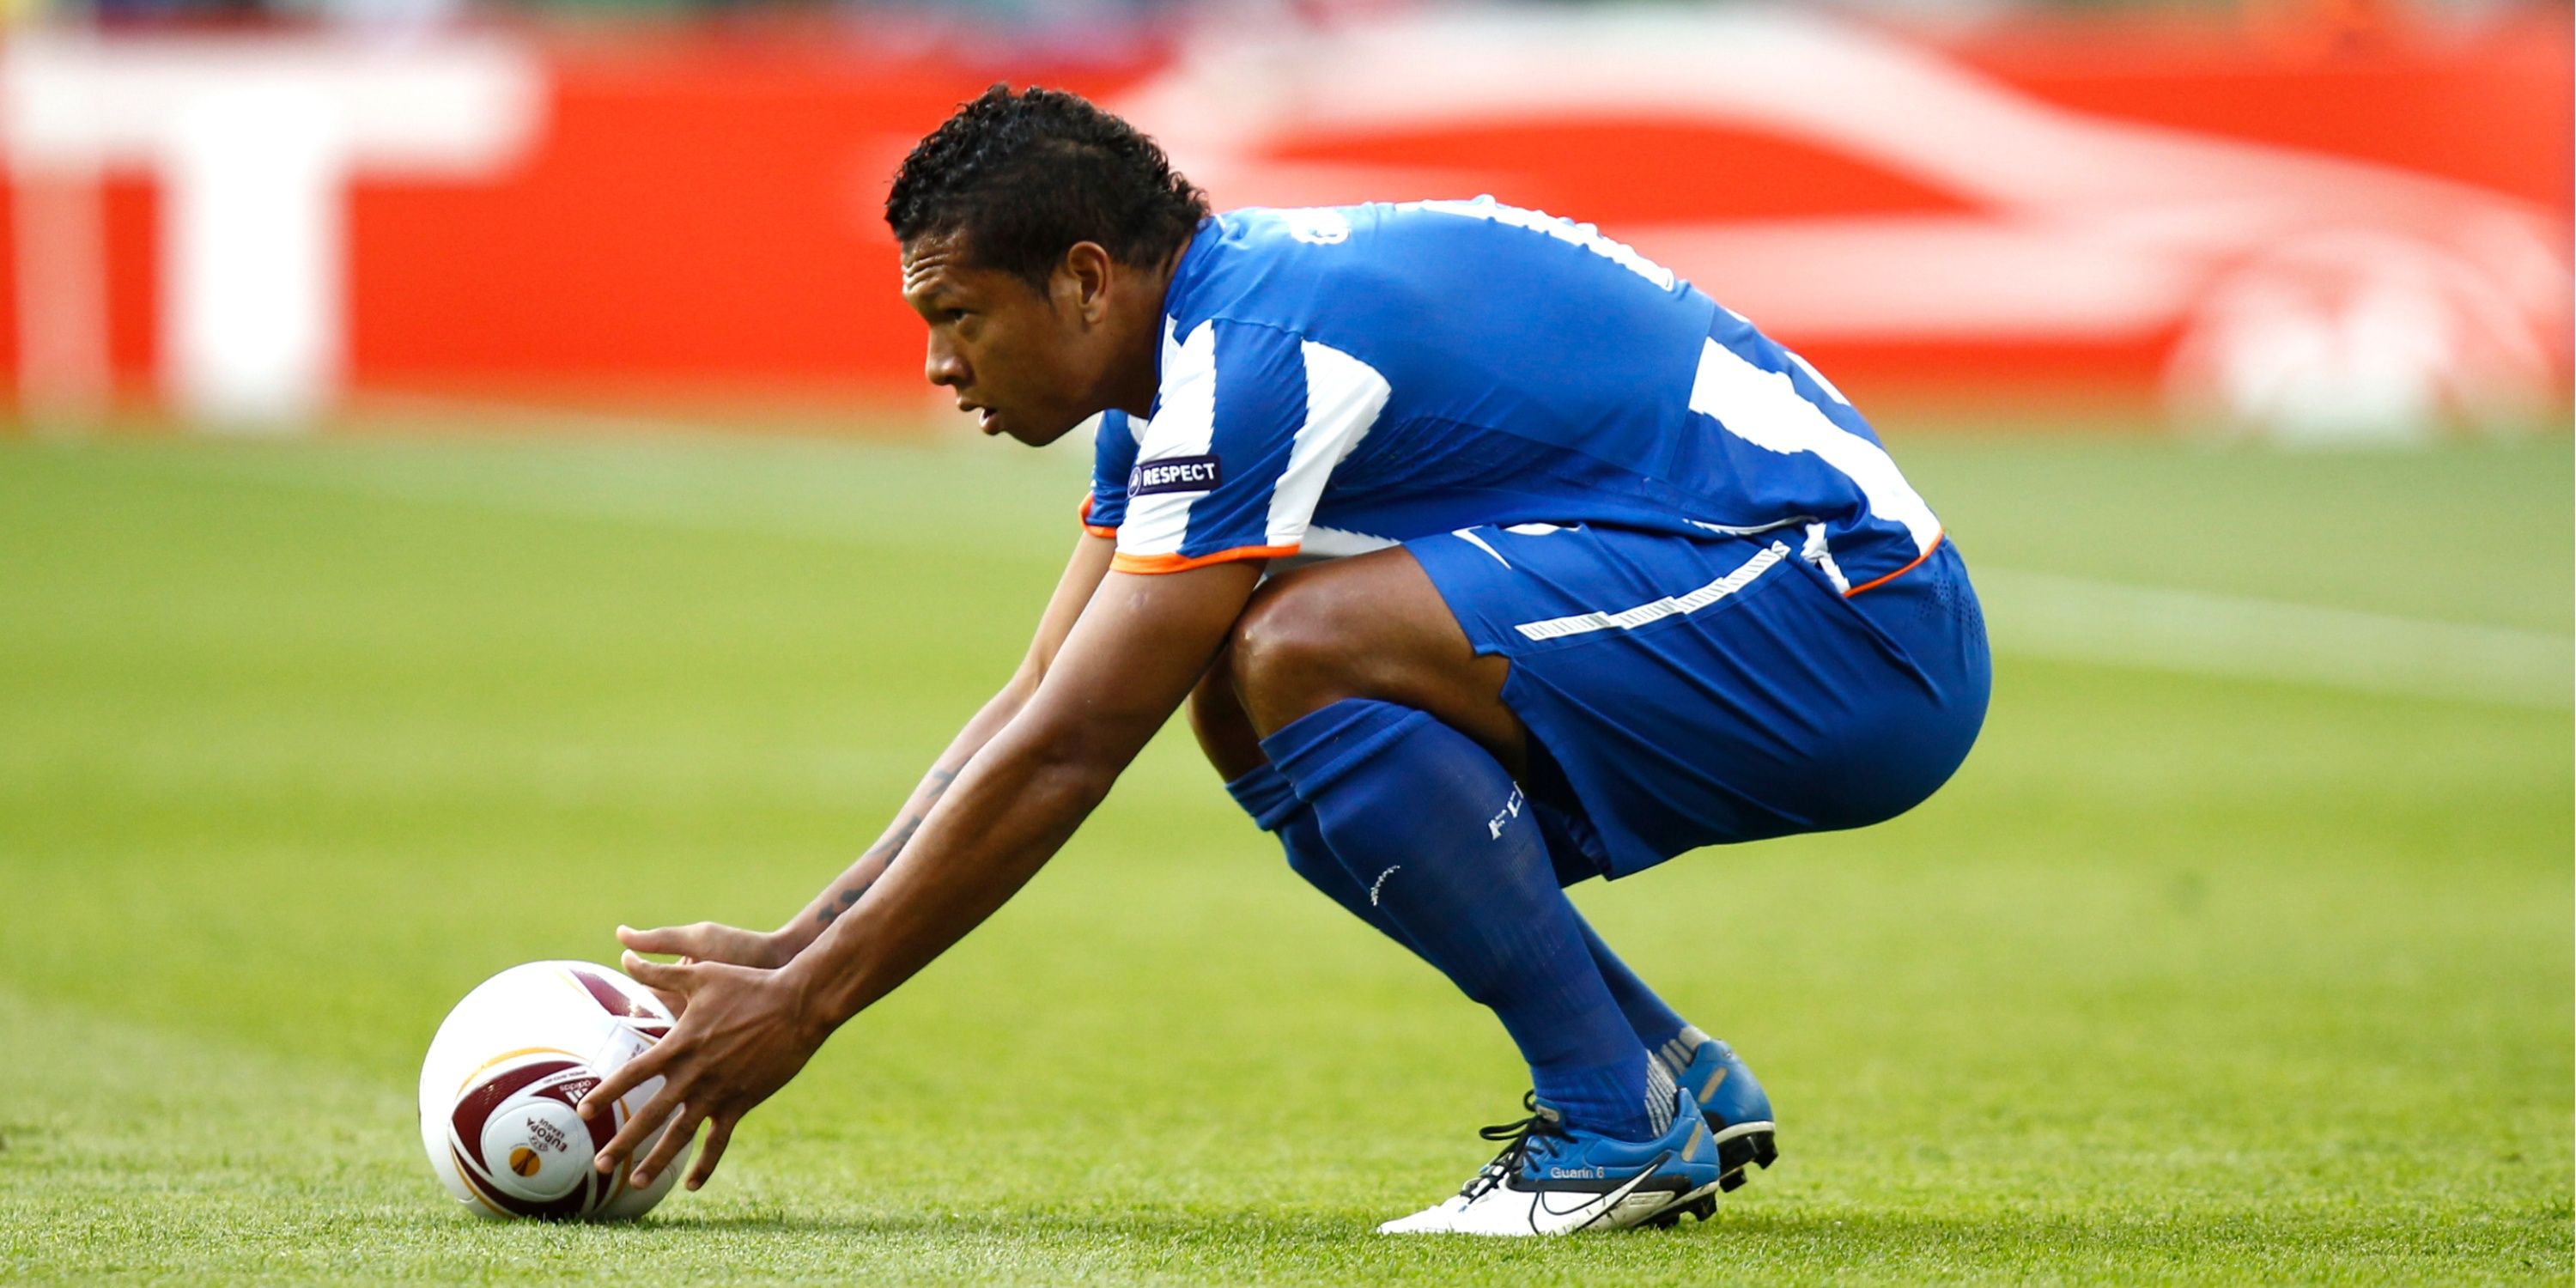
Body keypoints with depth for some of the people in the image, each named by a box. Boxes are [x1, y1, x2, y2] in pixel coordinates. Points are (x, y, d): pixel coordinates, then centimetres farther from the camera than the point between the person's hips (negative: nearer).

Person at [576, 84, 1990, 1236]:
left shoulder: (1263, 359, -19)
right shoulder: (1196, 340, 11)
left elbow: (1065, 753, -19)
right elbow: (1034, 710, 15)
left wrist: (805, 1003, -14)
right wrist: (784, 955, 9)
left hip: (1850, 622, -10)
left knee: (1301, 647, -24)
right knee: (1249, 713, 8)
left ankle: (1617, 1123, -13)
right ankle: (1683, 1083, 10)